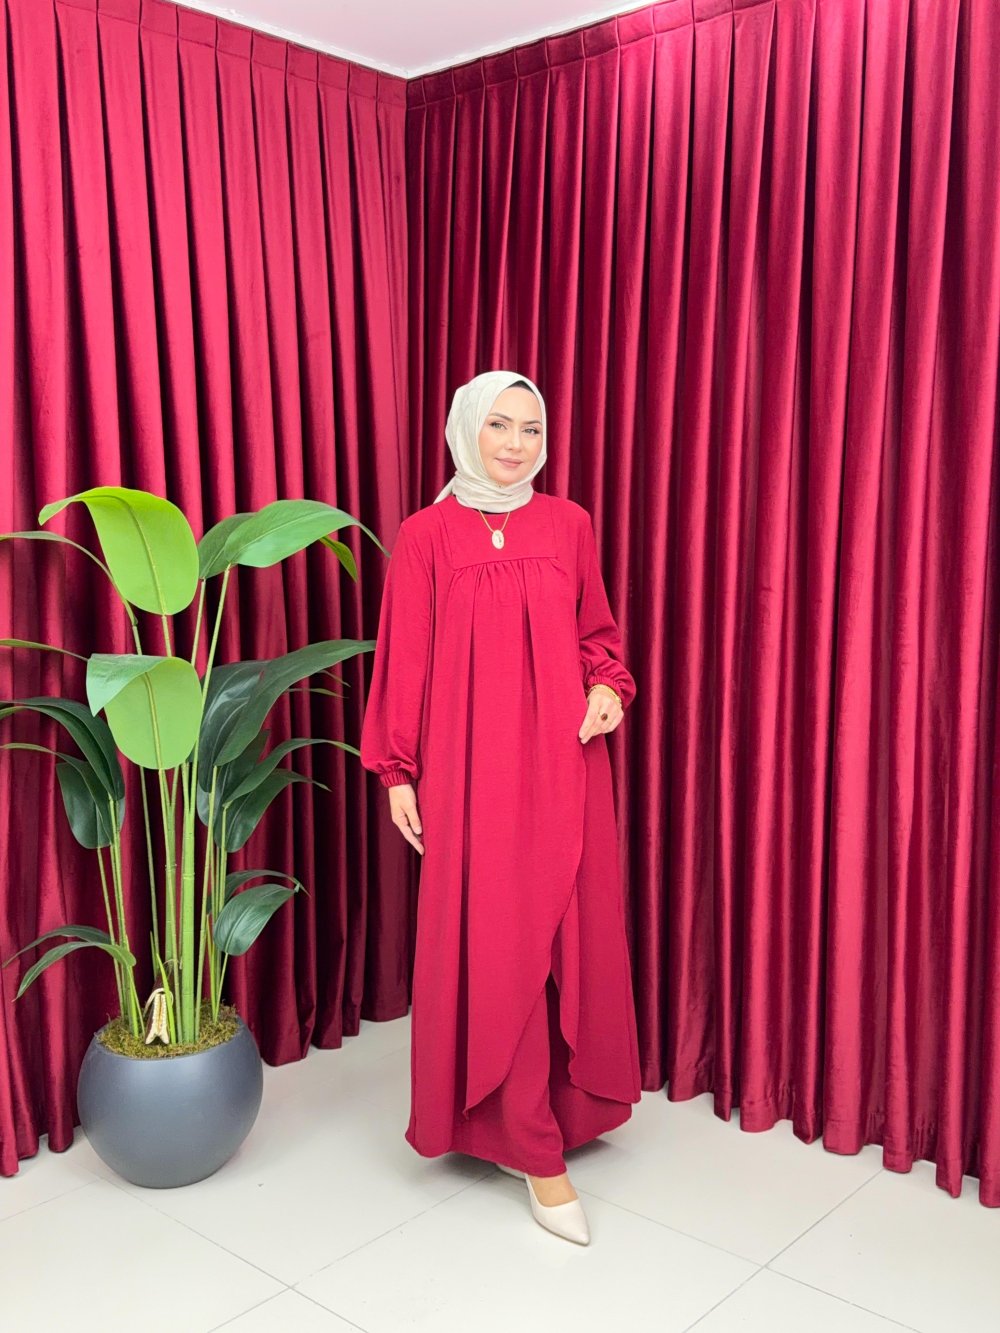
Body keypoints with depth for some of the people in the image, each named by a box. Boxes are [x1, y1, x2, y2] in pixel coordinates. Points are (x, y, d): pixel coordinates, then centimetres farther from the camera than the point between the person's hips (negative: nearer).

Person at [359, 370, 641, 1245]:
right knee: (496, 945, 0)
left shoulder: (568, 525, 6)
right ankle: (536, 1150, 10)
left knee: (570, 932, 9)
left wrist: (609, 687, -5)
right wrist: (398, 773, -1)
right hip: (471, 769, -3)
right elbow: (405, 661, 0)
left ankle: (564, 1102, 31)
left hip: (563, 763, 3)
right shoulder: (427, 536, -2)